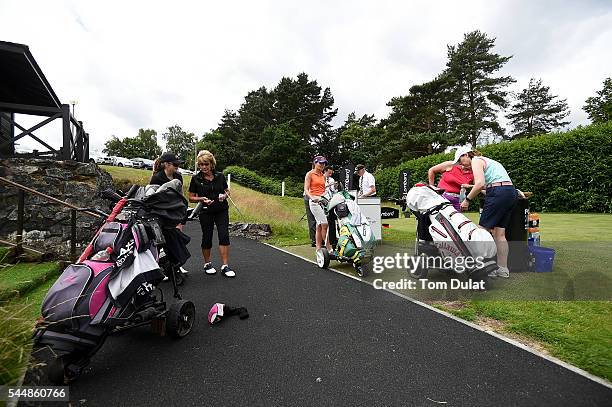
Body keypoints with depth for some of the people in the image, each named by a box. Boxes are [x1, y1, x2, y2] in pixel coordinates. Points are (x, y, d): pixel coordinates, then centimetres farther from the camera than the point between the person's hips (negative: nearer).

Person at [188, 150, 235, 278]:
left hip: (222, 211, 1)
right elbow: (191, 198, 2)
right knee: (207, 238, 7)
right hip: (206, 213, -1)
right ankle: (207, 264, 27)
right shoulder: (196, 179, -2)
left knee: (224, 236, -7)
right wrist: (201, 199, -17)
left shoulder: (220, 176, 3)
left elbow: (227, 191, 15)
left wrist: (225, 195, -7)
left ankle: (225, 266, -1)